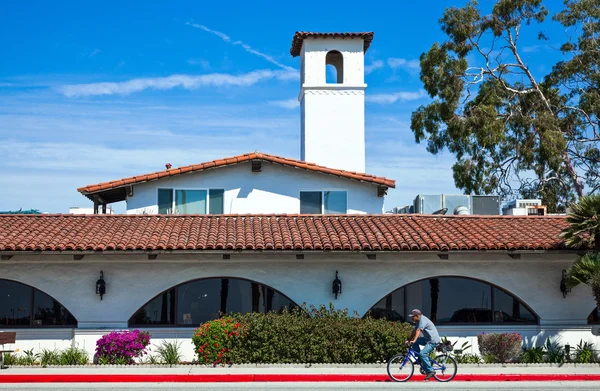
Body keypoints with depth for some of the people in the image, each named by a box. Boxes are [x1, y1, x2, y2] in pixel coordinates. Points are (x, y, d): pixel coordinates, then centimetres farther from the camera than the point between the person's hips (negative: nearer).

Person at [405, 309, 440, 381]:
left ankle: (430, 371, -15)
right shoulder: (419, 321, 11)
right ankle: (420, 359, 9)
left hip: (433, 340, -10)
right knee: (415, 343, 2)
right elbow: (414, 331, 14)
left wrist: (413, 340, -40)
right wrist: (409, 340, 9)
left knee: (422, 353, -22)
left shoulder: (423, 320, -19)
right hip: (427, 339, 10)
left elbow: (418, 331, -31)